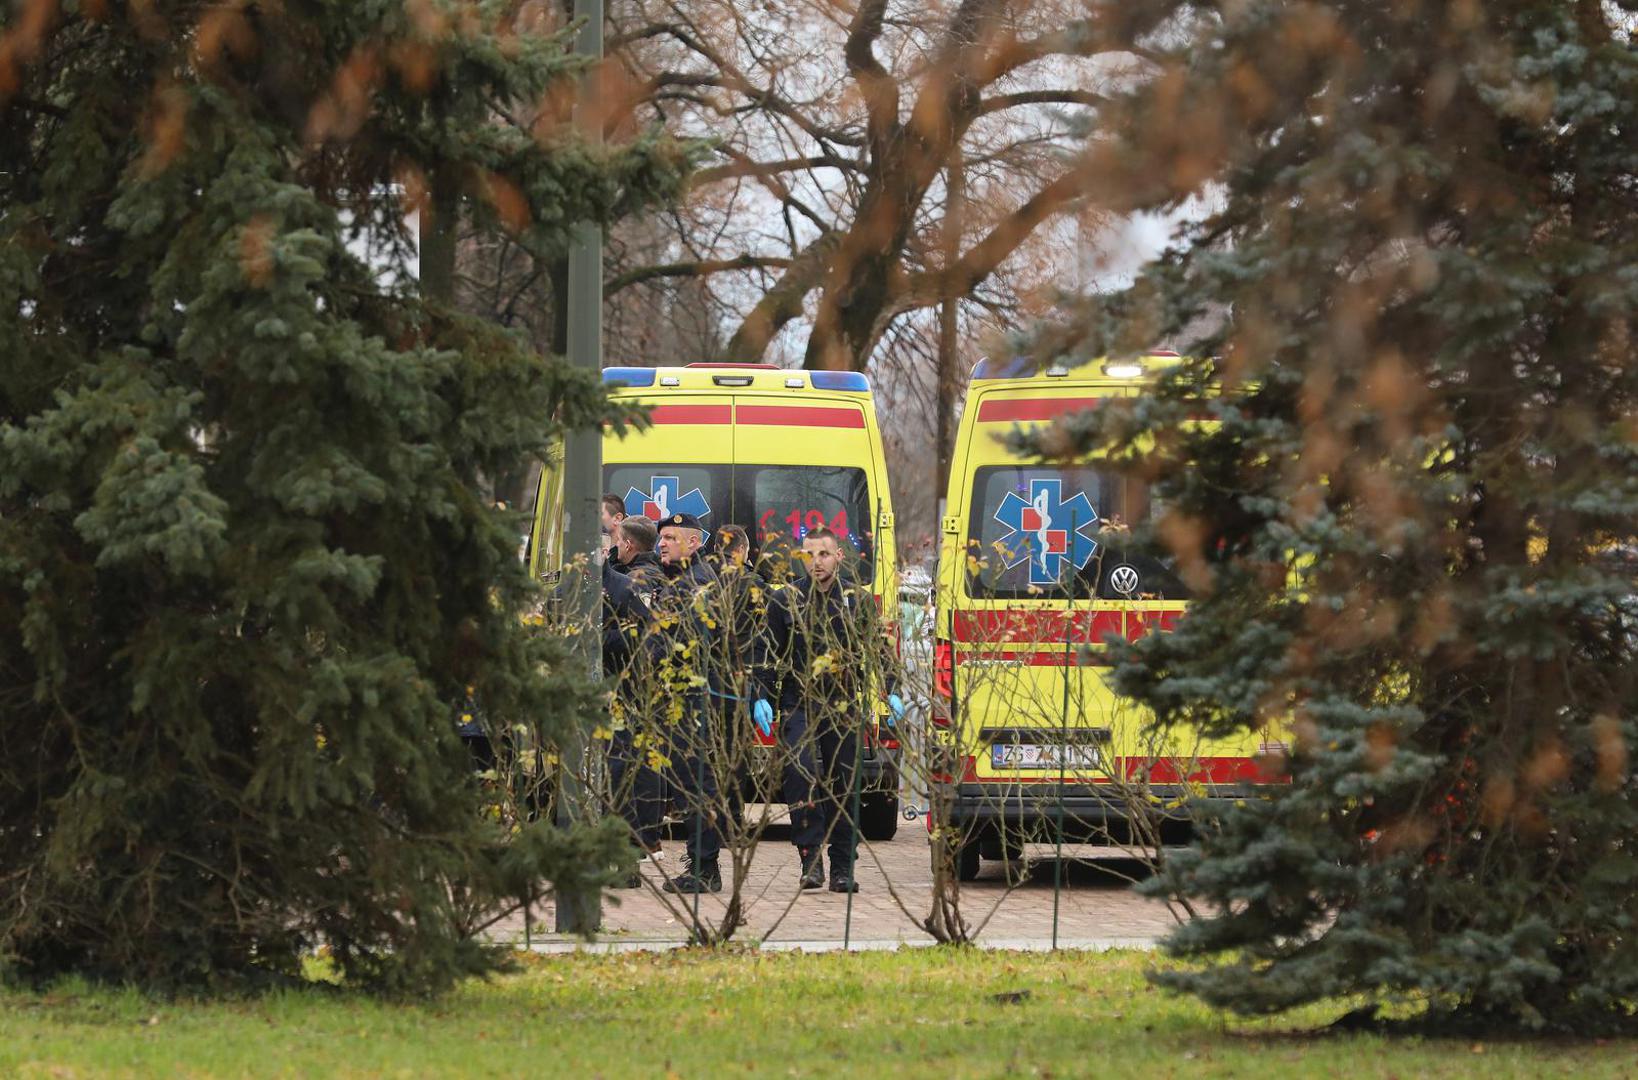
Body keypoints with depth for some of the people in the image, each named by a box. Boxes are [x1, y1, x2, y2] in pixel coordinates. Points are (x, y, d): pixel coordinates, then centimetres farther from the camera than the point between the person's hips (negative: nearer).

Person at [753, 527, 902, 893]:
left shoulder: (859, 600, 8)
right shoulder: (785, 600, 5)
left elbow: (878, 650, 11)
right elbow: (768, 654, 5)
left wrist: (892, 693, -1)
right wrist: (761, 698, -6)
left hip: (845, 708, 2)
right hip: (798, 707, -2)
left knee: (843, 786, 4)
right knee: (801, 770, -23)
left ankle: (842, 869, 11)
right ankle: (811, 857, -21)